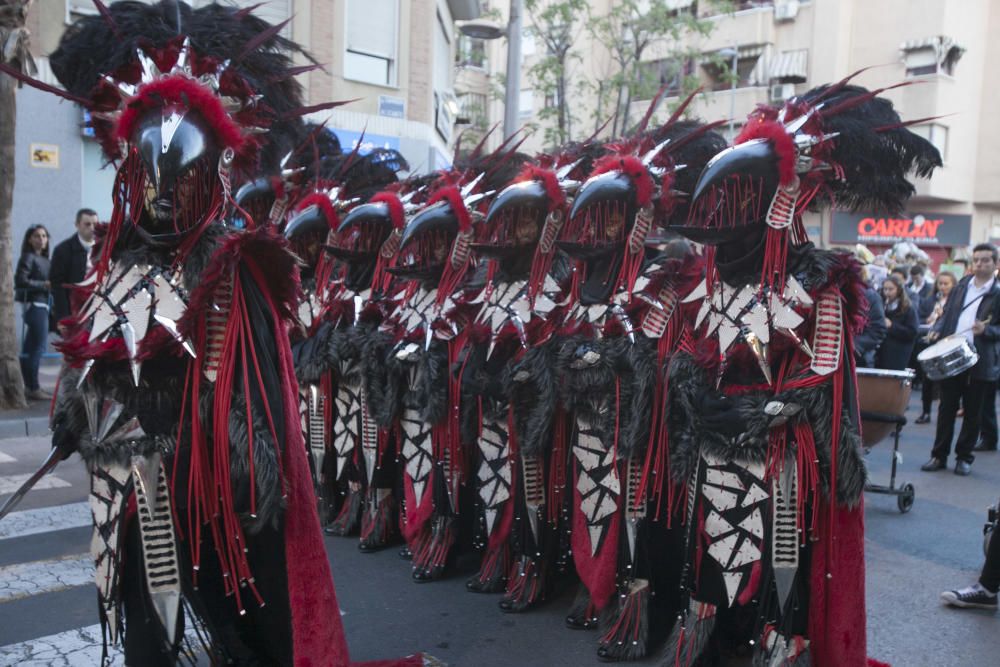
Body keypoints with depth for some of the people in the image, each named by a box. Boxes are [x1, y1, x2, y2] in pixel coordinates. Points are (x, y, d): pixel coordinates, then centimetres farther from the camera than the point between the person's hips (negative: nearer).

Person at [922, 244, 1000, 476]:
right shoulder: (960, 287, 11)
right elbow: (946, 314, 14)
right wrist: (937, 330, -4)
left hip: (979, 363, -3)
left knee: (973, 413, 6)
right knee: (946, 409, 7)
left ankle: (964, 457, 19)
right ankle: (939, 455, 15)